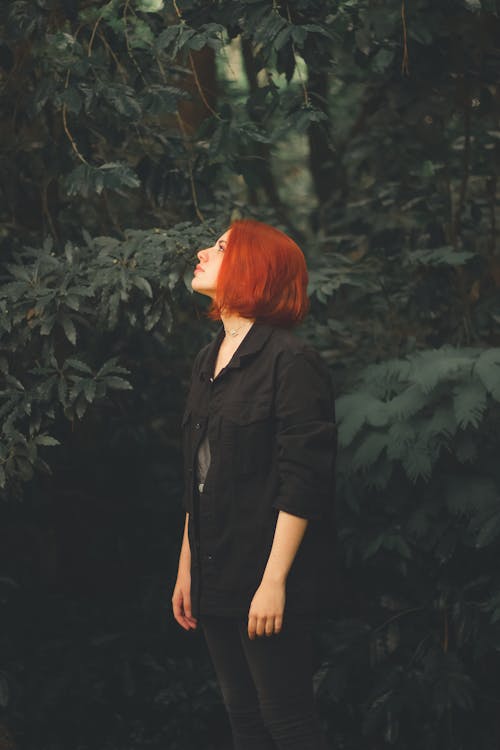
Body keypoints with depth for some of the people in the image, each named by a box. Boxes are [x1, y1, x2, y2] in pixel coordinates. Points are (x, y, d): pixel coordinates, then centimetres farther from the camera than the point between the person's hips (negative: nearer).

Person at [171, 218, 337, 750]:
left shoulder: (292, 361, -13)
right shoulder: (208, 362, 12)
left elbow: (301, 481, -17)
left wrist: (275, 580, -20)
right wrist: (186, 568, 15)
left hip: (267, 583, -8)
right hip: (217, 577, 8)